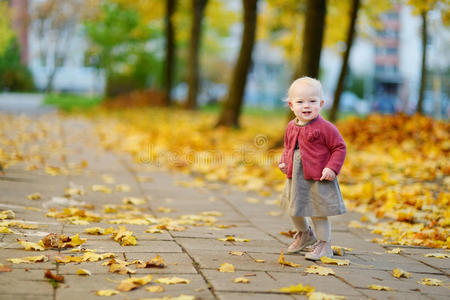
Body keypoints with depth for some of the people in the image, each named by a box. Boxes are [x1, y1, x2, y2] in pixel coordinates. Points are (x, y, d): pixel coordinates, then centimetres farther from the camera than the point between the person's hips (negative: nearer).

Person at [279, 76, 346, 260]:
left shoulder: (325, 128, -16)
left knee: (319, 213, -1)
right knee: (294, 211, 20)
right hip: (295, 178, 7)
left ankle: (324, 245, 16)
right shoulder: (291, 128, 4)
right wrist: (284, 162, 4)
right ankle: (305, 235, 46)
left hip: (319, 179, -7)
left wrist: (332, 168, -21)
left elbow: (340, 148, -12)